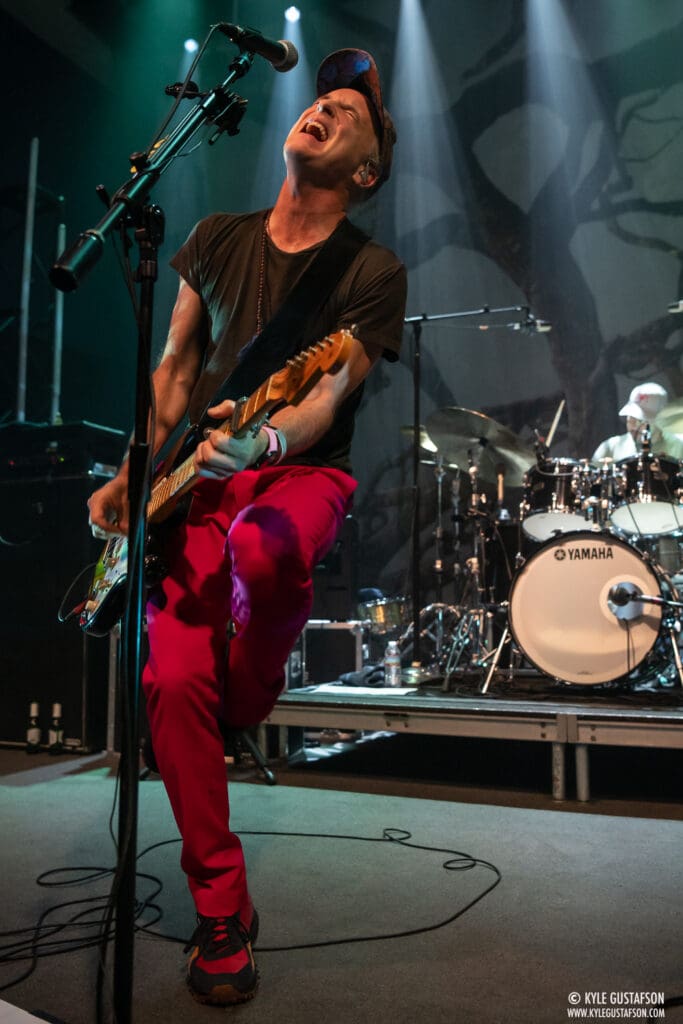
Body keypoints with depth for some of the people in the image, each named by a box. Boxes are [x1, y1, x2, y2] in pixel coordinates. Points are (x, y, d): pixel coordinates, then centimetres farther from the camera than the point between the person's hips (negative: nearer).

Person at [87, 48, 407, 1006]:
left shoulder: (373, 271, -3)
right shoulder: (218, 238, 10)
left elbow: (327, 399, -14)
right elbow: (174, 367, 12)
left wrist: (261, 441, -35)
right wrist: (135, 471, 2)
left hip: (303, 469, -3)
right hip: (199, 479, 3)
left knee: (263, 547, -40)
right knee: (172, 678, -15)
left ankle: (249, 703, -5)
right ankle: (222, 911, 4)